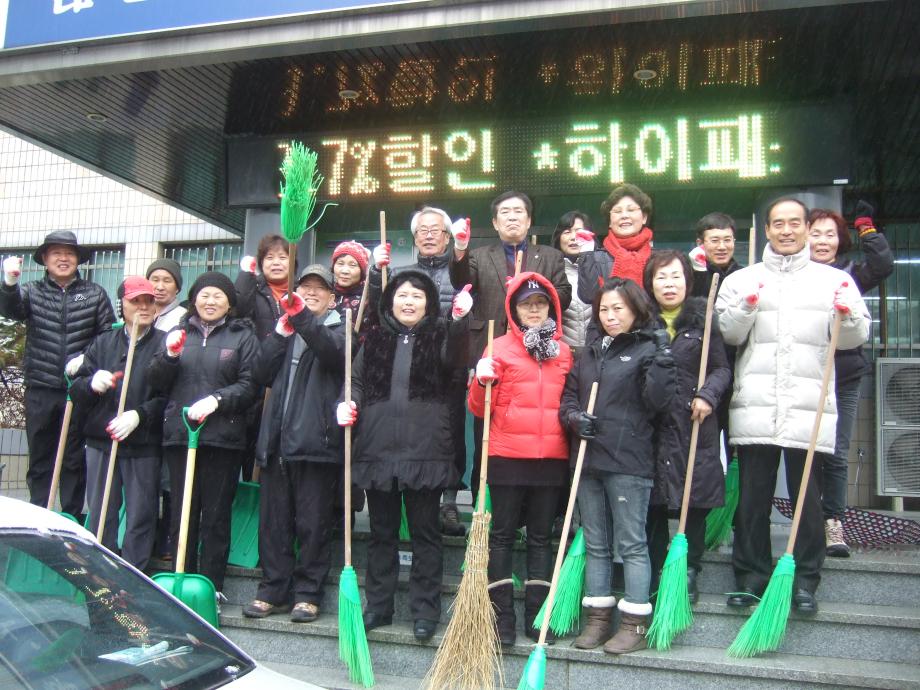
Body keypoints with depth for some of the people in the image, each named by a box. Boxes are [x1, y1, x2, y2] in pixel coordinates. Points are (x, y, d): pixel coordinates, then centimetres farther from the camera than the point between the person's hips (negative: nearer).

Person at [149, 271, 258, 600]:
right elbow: (158, 383, 10)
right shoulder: (178, 332, 15)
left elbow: (250, 385, -3)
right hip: (179, 434, 3)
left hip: (223, 438, -3)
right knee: (182, 514, 8)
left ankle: (212, 586, 10)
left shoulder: (243, 336, 6)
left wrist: (217, 399, -17)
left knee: (216, 516, 2)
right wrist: (169, 356, -8)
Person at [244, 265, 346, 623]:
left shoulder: (339, 329, 7)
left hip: (316, 442, -4)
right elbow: (260, 374, 7)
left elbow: (335, 353, -18)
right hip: (277, 441, 4)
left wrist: (302, 318, -31)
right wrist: (282, 330, -3)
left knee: (313, 523, 1)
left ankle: (307, 593, 11)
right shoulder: (284, 329, 20)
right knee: (273, 522, 8)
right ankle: (273, 589, 19)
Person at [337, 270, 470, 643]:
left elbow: (452, 358, -17)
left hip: (425, 450, -3)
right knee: (382, 532, 13)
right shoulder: (374, 339, 13)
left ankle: (425, 610, 14)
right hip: (377, 448, 3)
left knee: (425, 532, 5)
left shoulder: (439, 335, 5)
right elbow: (358, 382, 16)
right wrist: (348, 403, -6)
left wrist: (460, 320, -35)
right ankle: (378, 606, 23)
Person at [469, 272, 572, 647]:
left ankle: (537, 616, 17)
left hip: (551, 458, 3)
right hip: (507, 457, -3)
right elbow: (479, 408, 0)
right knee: (502, 535, 2)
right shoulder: (500, 348, 2)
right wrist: (482, 381, -18)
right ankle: (502, 617, 10)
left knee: (541, 537, 10)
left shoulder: (564, 351, 11)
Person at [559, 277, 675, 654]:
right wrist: (574, 418, -3)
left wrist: (662, 361, -22)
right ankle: (598, 619, 22)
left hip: (628, 463, -6)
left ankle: (635, 624, 10)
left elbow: (656, 402, -11)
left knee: (631, 544, 1)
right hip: (588, 460, 6)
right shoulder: (589, 353, 16)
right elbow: (567, 396, 17)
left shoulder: (647, 350, -2)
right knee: (595, 544, 12)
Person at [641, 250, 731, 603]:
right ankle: (654, 575, 20)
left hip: (694, 427, 0)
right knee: (653, 505, 6)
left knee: (695, 501, 7)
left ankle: (690, 573, 23)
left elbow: (722, 369, 4)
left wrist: (708, 394, -12)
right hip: (652, 426, 1)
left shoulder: (703, 319, 4)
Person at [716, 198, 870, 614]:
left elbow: (855, 338, 4)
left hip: (809, 410, 0)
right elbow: (726, 334, 2)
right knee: (753, 497, 7)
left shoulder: (835, 280, 10)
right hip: (755, 406, 1)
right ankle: (751, 574, 19)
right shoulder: (742, 280, 11)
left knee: (807, 497, 4)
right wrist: (746, 307, -15)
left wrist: (849, 315, -16)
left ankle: (805, 580, 17)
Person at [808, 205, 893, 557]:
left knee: (836, 455, 5)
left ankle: (833, 522, 13)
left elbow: (883, 266, -10)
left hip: (844, 376, 1)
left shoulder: (850, 274, 6)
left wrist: (868, 228, -12)